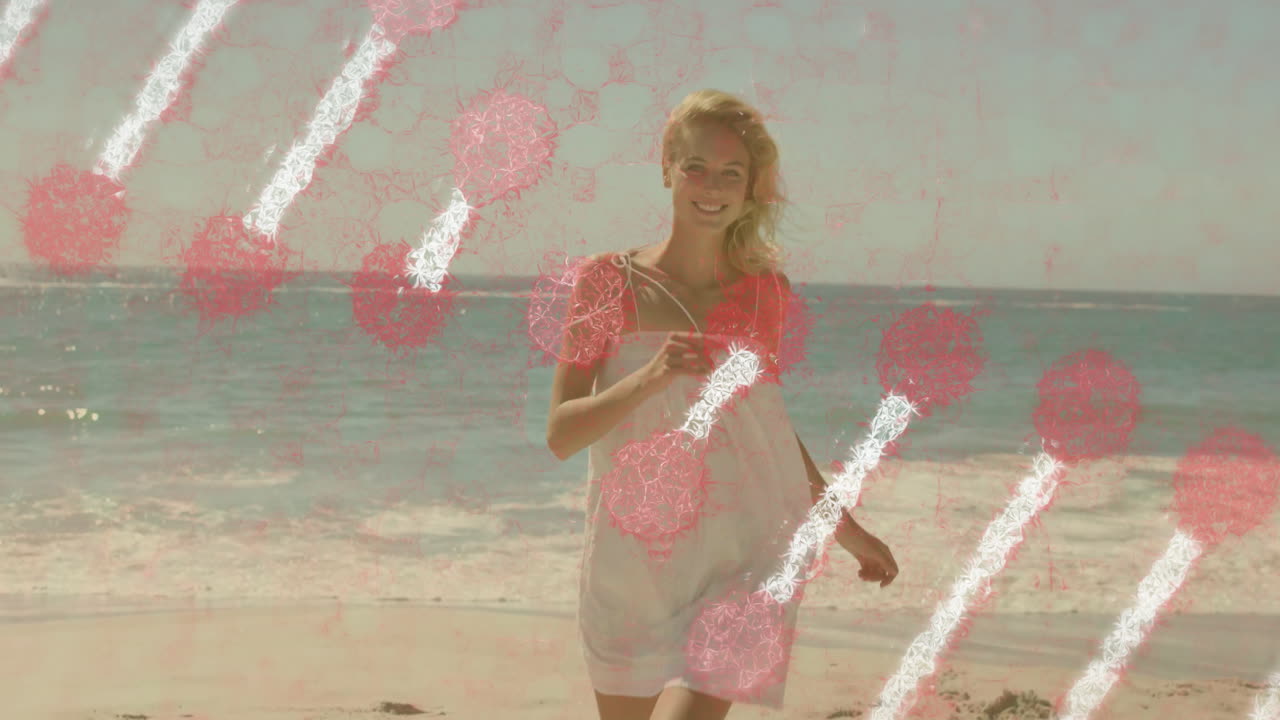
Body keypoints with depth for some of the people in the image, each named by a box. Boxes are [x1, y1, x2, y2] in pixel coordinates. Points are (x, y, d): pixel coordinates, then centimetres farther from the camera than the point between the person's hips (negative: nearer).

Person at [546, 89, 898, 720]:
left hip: (741, 556, 0)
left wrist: (847, 530, 27)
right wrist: (649, 378, -23)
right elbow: (559, 435, -7)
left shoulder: (765, 290, 6)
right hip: (632, 565, 0)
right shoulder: (609, 281, -1)